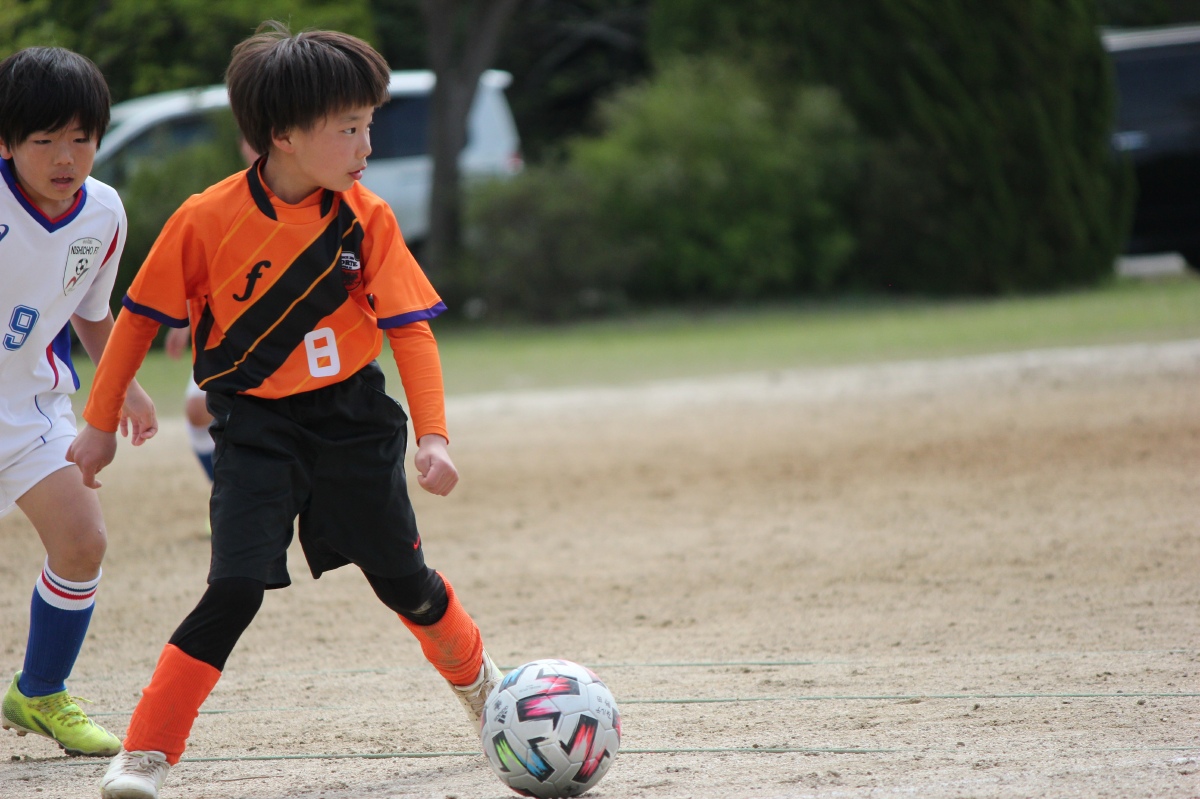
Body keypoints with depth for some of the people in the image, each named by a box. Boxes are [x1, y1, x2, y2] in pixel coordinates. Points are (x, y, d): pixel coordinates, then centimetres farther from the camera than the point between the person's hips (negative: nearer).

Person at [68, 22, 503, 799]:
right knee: (237, 589, -18)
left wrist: (433, 434, -16)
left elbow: (410, 328, -6)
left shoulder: (366, 218, -8)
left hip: (352, 416, 3)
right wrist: (101, 424, 2)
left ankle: (478, 678, 43)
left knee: (403, 580, 13)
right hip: (257, 426, -3)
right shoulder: (208, 220, -15)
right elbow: (141, 317, -4)